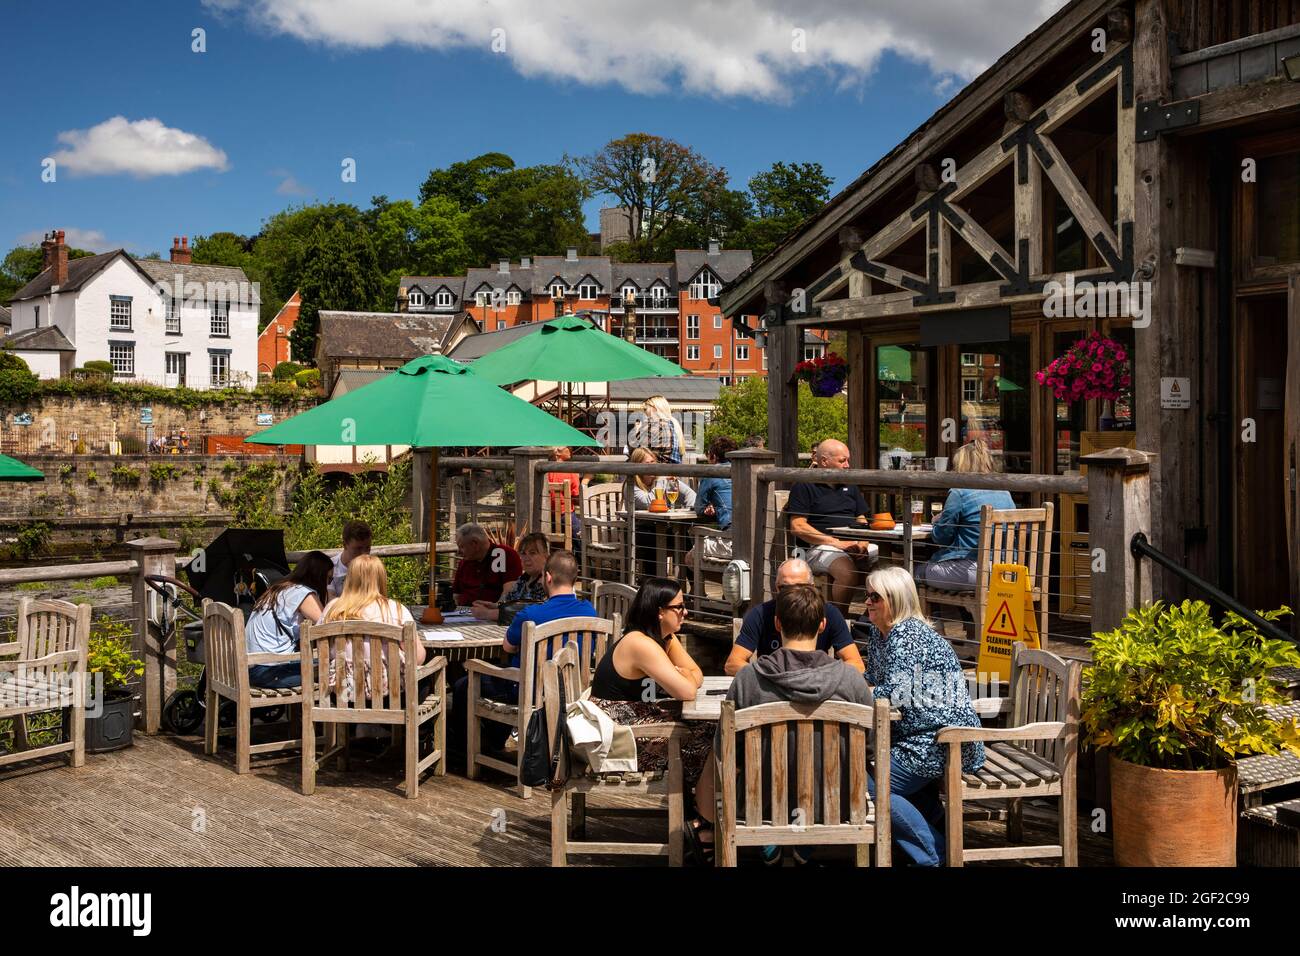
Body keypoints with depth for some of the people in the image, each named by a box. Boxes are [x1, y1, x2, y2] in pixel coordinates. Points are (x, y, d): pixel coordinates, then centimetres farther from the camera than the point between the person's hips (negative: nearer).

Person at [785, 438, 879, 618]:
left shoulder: (849, 486, 24)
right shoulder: (804, 487, 3)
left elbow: (861, 520, 25)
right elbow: (797, 527, -7)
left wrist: (863, 540, -1)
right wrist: (836, 542, -14)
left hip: (854, 545, 6)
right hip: (818, 547, -6)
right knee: (848, 571, -37)